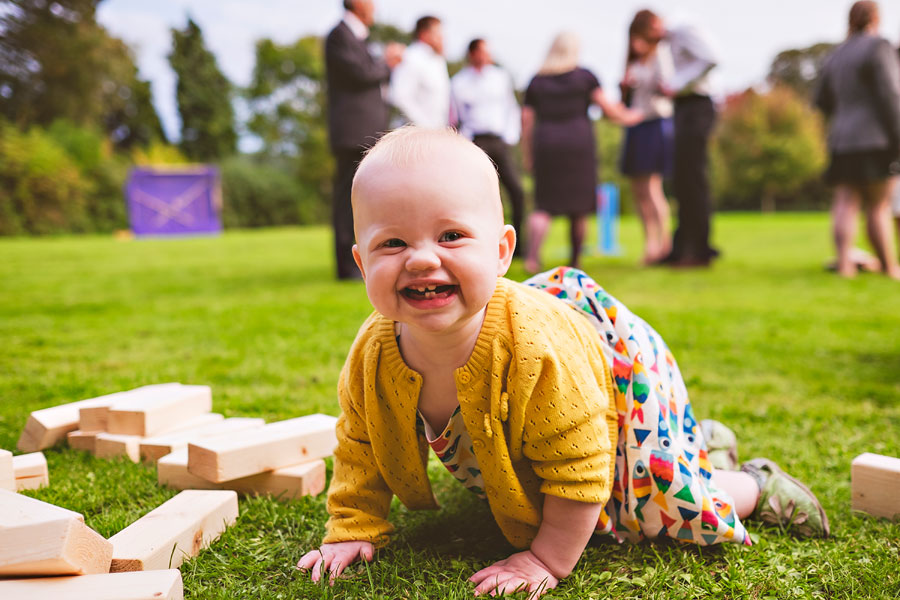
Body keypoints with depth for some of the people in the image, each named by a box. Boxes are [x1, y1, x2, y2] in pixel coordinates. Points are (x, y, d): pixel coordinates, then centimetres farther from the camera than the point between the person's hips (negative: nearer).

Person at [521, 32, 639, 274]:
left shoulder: (536, 81, 10)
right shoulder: (584, 76, 4)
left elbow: (527, 120, 7)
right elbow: (607, 106, -1)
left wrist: (528, 155, 12)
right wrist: (626, 117, 17)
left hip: (546, 145, 1)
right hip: (579, 142, -1)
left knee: (544, 205, 0)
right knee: (578, 203, 8)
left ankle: (532, 255, -19)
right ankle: (575, 261, 11)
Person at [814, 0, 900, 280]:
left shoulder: (836, 56, 15)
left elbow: (823, 101, 22)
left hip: (842, 141, 6)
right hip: (874, 141, -6)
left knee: (845, 204, -3)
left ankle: (844, 260, -19)